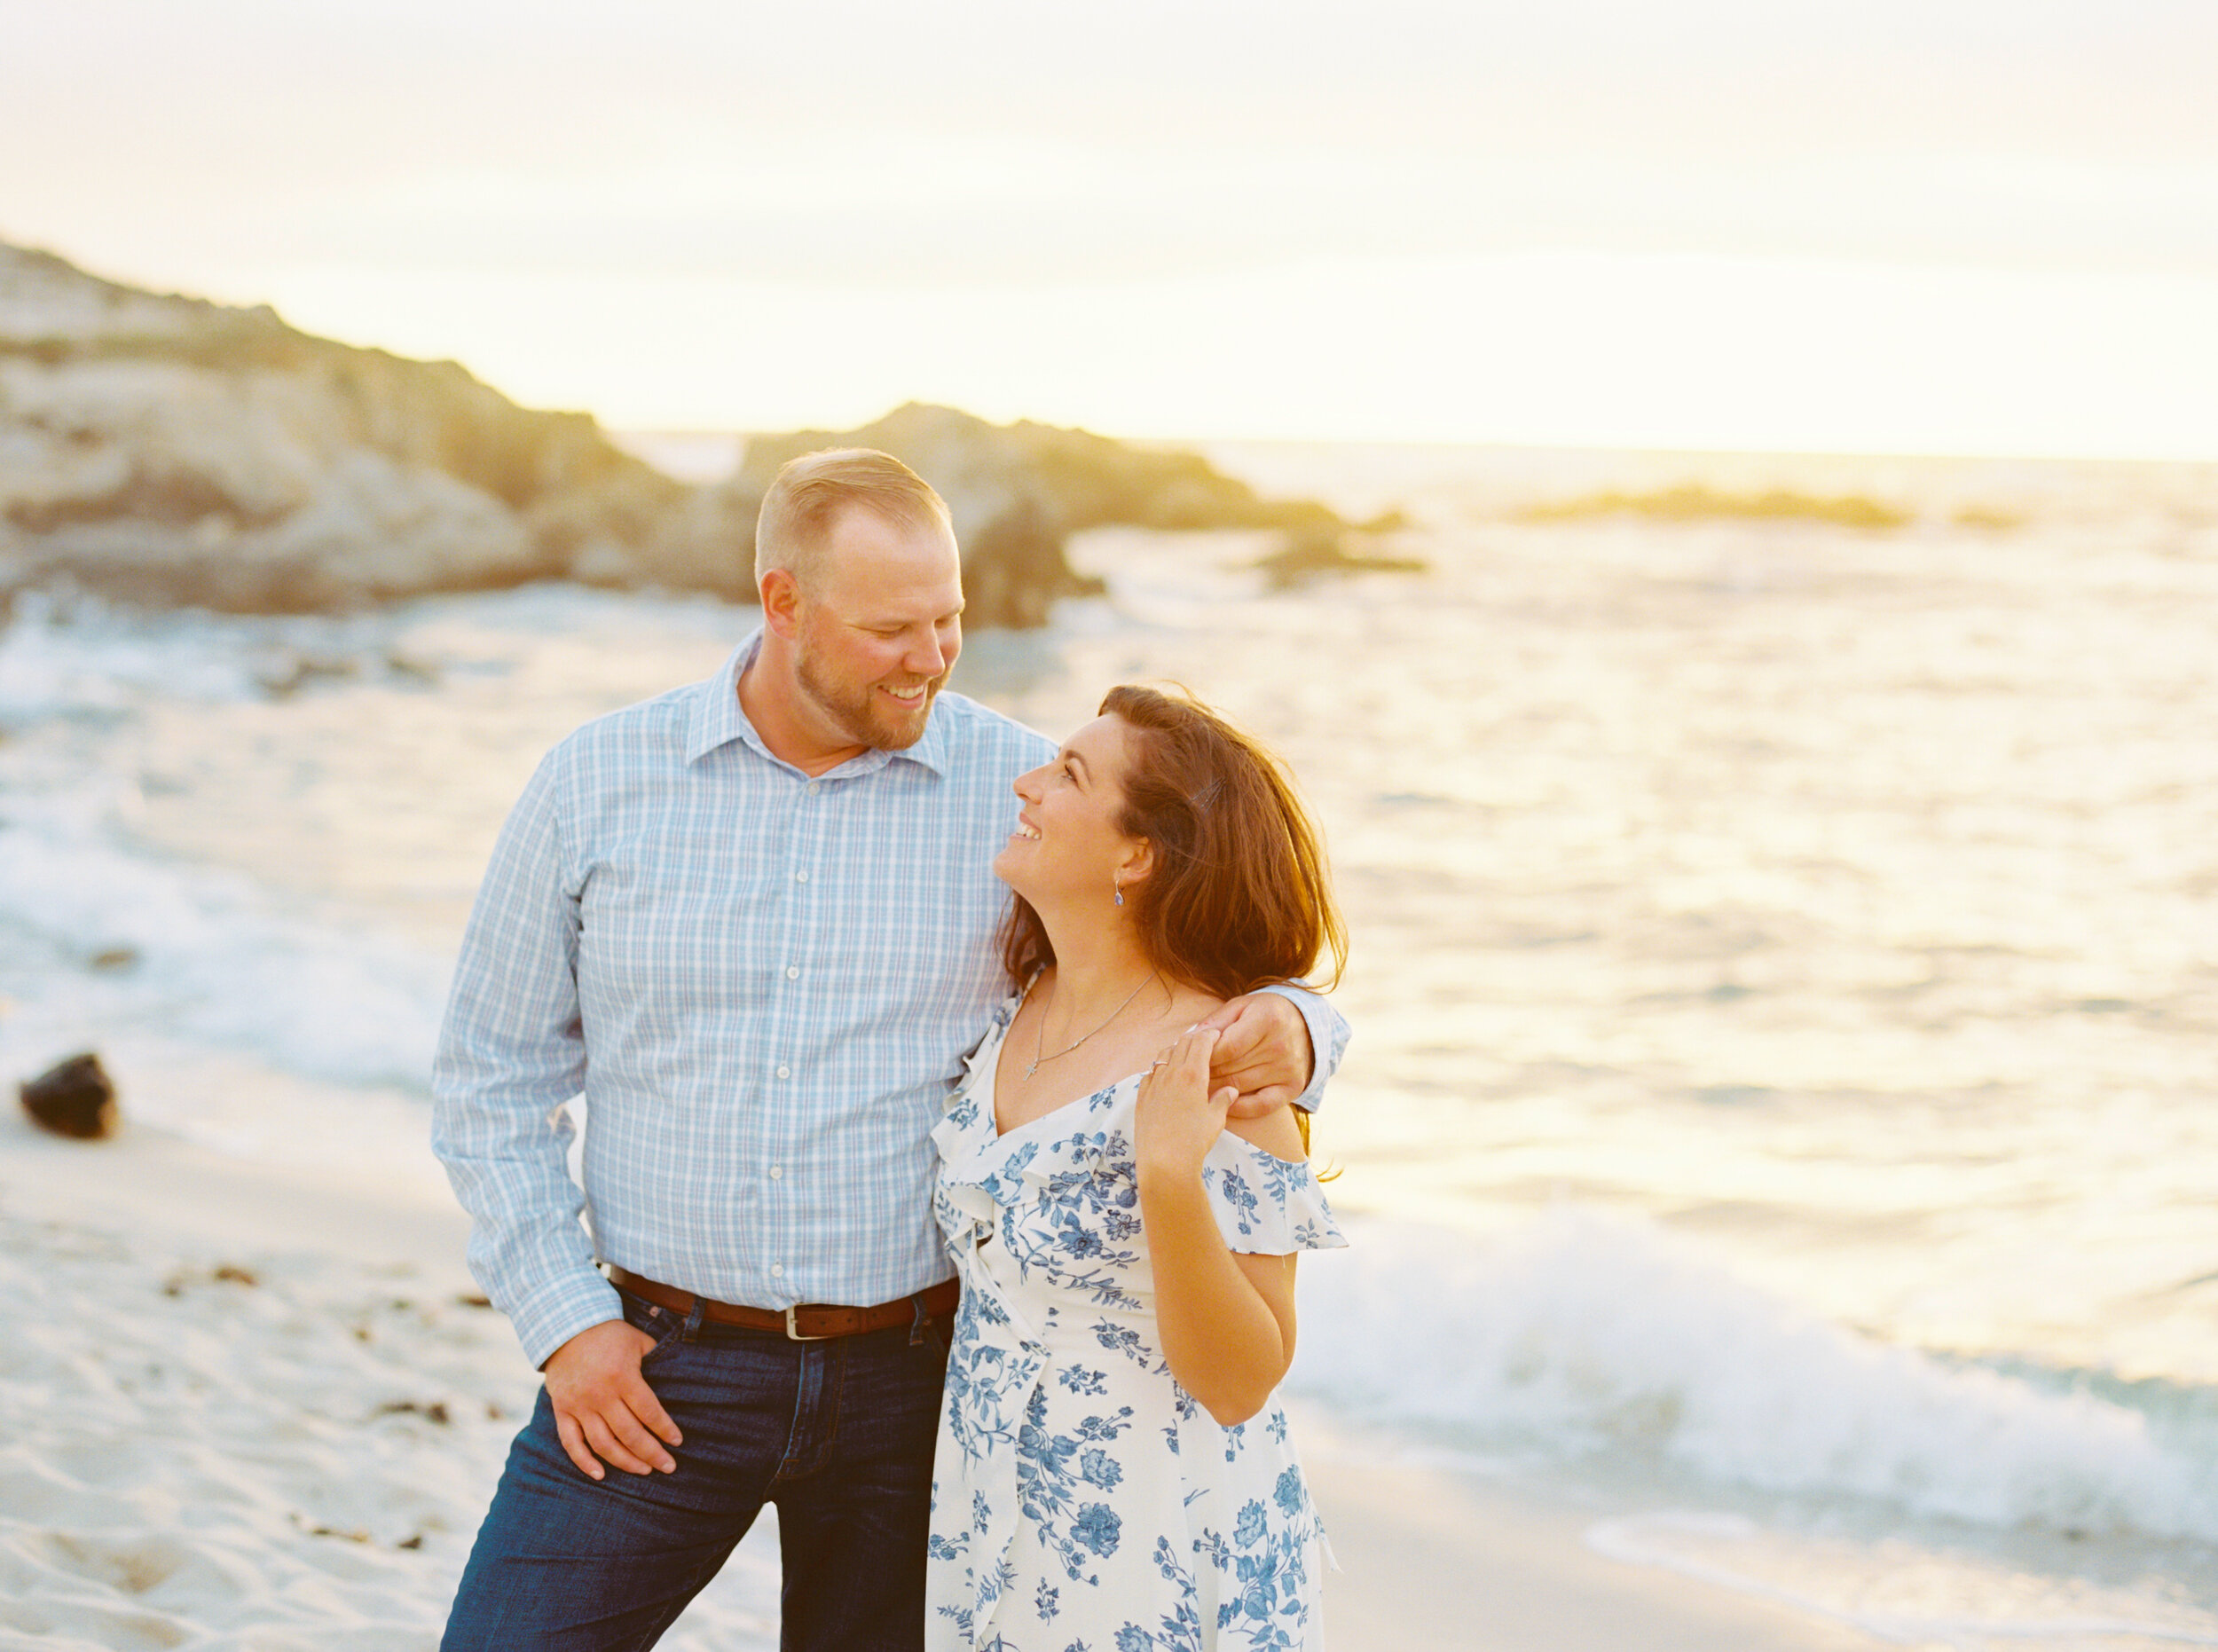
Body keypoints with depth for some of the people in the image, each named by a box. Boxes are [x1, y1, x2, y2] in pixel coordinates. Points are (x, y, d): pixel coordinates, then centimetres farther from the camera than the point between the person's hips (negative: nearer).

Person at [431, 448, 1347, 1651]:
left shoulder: (1027, 790, -2)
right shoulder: (598, 783, 0)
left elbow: (1238, 959, 4)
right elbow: (492, 1078, 6)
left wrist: (1285, 1031, -21)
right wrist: (564, 1322, -3)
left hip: (914, 1374, 0)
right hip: (658, 1371, 0)